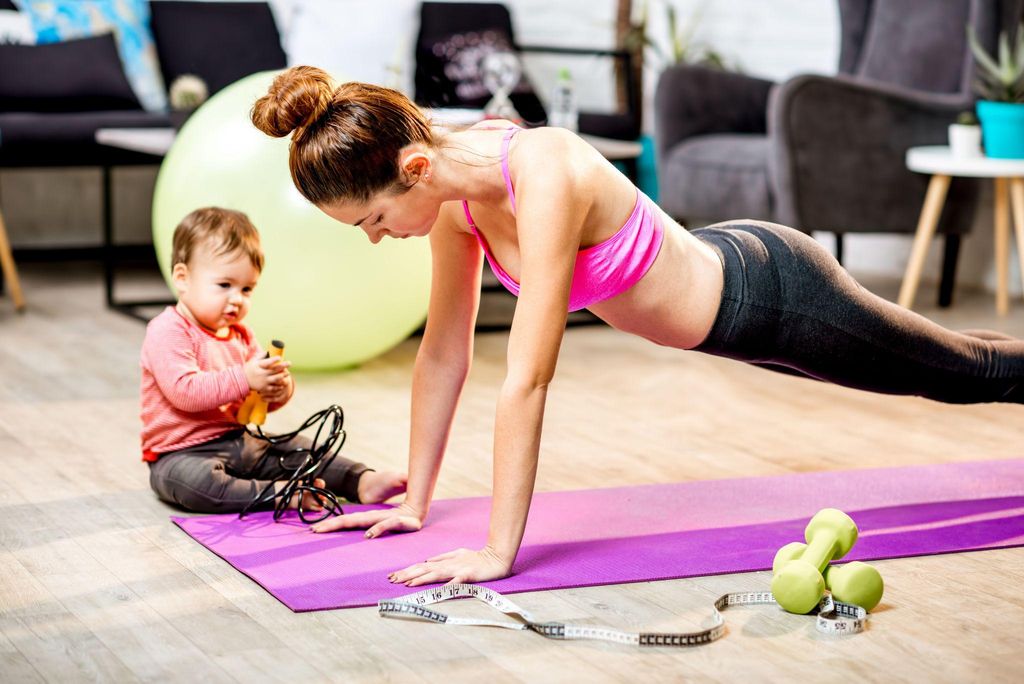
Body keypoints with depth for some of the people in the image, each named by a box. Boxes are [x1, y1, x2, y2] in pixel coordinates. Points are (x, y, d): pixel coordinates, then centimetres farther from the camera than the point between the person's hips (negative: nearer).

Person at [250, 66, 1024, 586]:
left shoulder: (543, 178, -40)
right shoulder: (455, 193, -15)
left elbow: (528, 379, -41)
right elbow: (444, 353, -6)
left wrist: (498, 550, -39)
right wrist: (415, 503, -3)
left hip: (773, 292, -7)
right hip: (716, 290, 7)